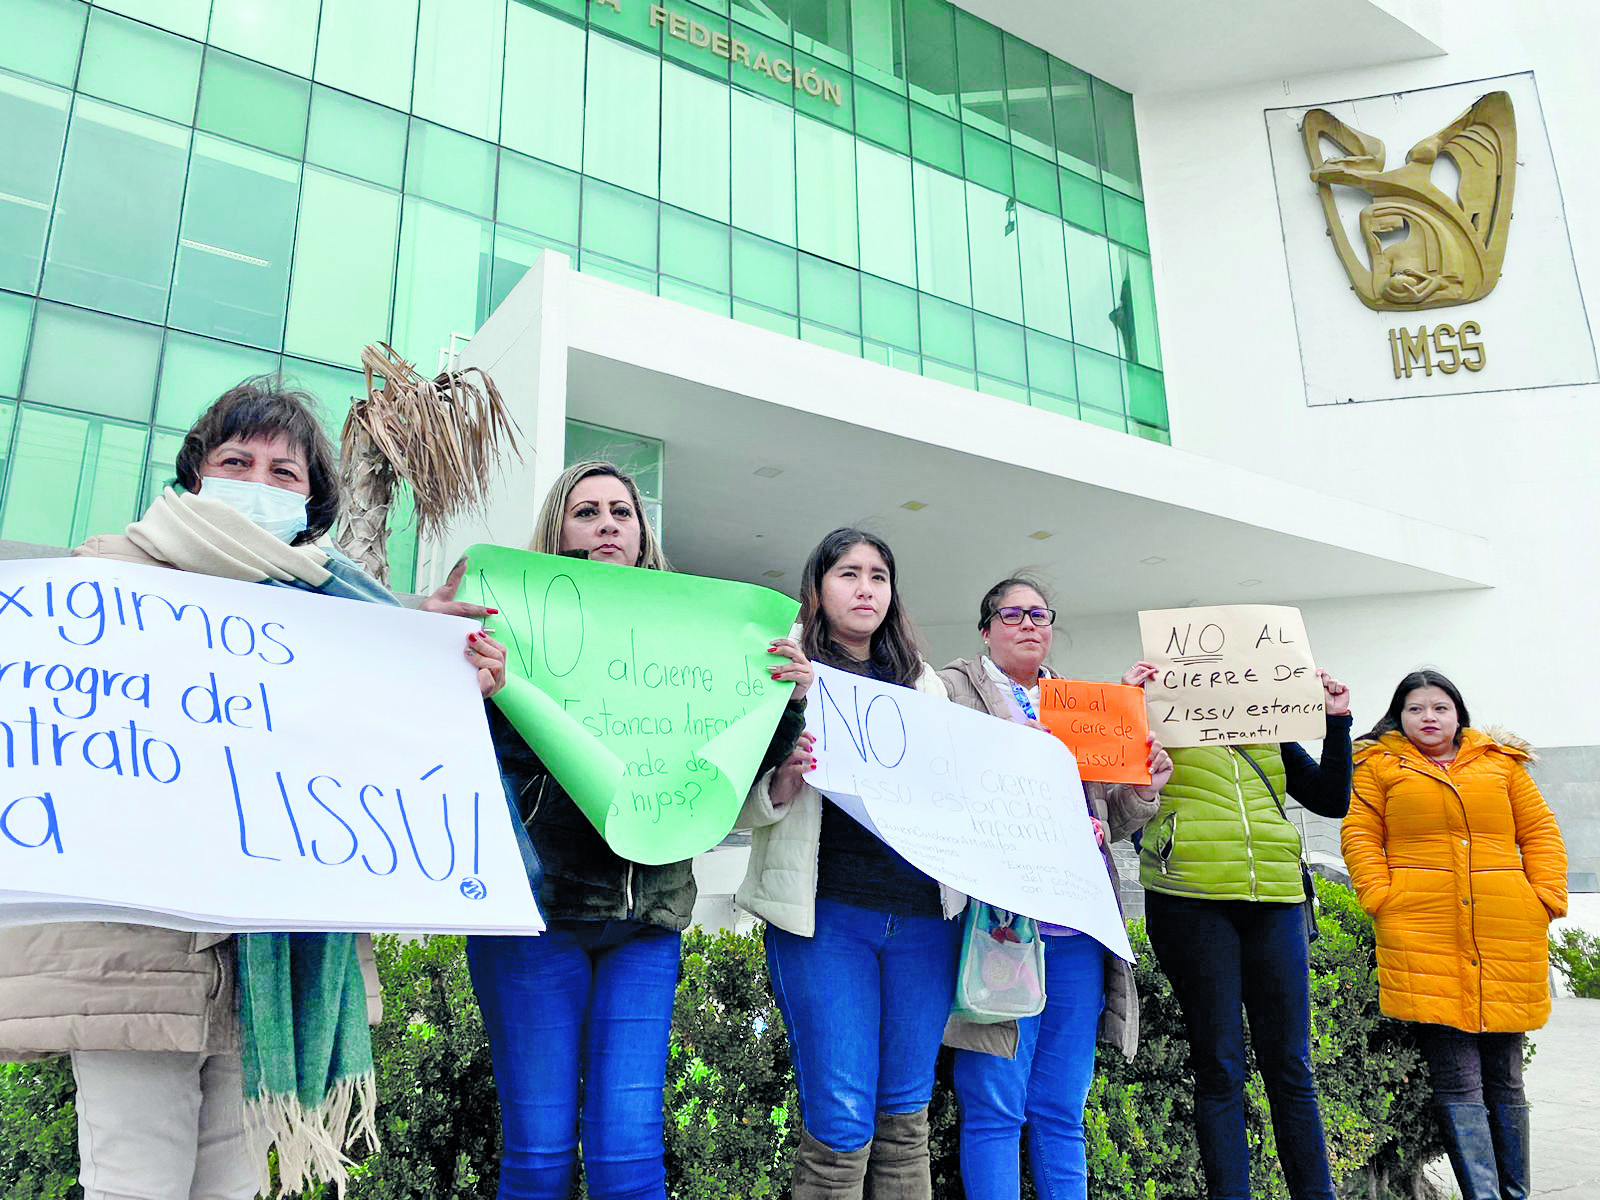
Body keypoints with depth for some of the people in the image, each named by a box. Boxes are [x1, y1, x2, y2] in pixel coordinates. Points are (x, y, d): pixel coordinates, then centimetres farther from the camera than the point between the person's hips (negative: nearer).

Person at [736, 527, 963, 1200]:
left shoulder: (924, 684, 16)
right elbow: (738, 808, -2)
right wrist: (784, 782, -22)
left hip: (923, 914, 4)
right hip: (826, 914, -4)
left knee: (905, 1114, 12)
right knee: (839, 1124, -2)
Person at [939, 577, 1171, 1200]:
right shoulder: (952, 691, 3)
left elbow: (1102, 823, 21)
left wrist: (1140, 792, 1)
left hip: (1078, 927, 5)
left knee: (1063, 1111, 12)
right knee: (995, 1109, -1)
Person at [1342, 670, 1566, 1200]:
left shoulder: (1501, 762, 16)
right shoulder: (1379, 765, 9)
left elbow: (1540, 832, 14)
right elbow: (1359, 836, 4)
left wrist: (1547, 897, 2)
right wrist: (1381, 898, -8)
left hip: (1507, 936, 3)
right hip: (1423, 937, -2)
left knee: (1505, 1079, 9)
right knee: (1456, 1082, -6)